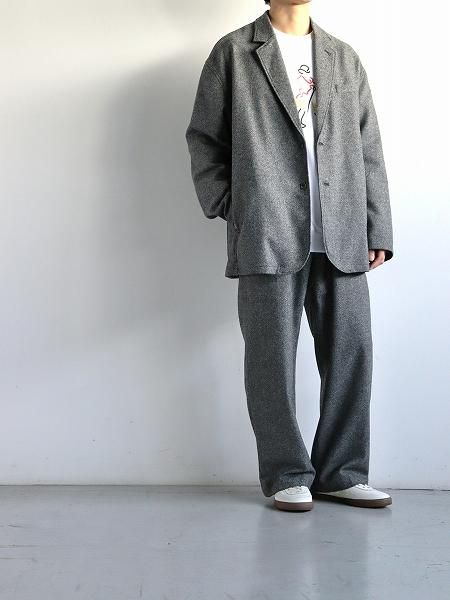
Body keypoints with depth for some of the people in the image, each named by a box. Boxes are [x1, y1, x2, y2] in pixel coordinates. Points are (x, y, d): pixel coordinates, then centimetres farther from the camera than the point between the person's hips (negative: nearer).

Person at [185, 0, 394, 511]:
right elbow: (204, 138, 8)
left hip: (341, 238, 4)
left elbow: (368, 151, 13)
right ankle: (287, 475, 12)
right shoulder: (233, 52, 8)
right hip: (269, 236, -3)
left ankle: (342, 473, 14)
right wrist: (228, 208, 0)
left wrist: (377, 230, 6)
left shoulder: (345, 58, 18)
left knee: (351, 350, 2)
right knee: (272, 357, 0)